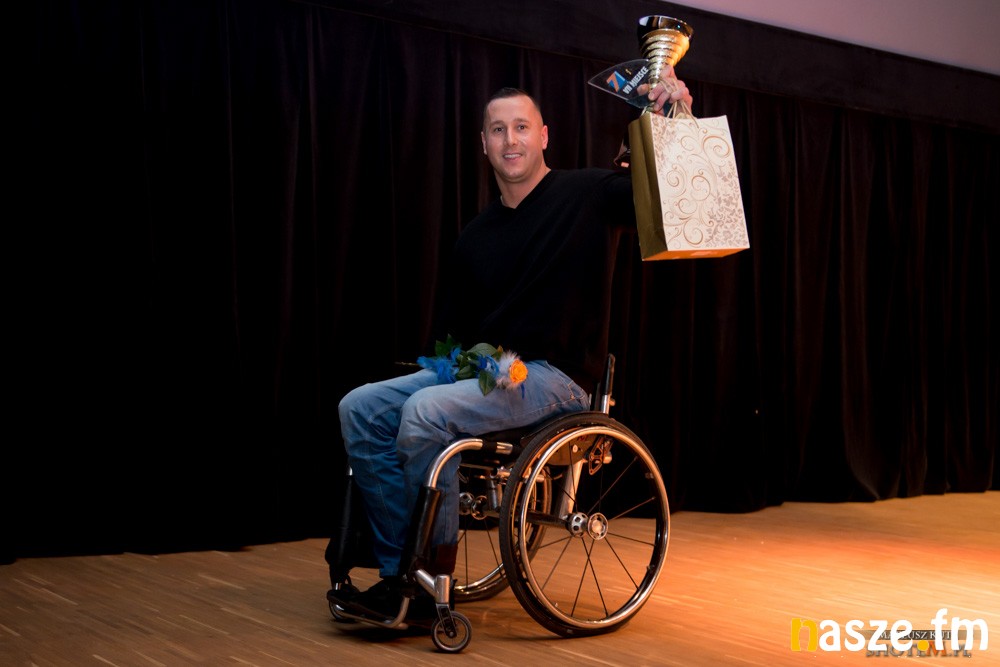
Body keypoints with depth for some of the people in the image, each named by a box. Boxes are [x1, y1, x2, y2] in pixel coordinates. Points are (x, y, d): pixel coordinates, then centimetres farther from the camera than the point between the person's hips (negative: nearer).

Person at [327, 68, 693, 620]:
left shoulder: (588, 195, -2)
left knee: (425, 410, -29)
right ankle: (398, 569, -10)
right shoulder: (475, 237, 16)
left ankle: (432, 576, -13)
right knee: (360, 408, -10)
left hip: (553, 377, -7)